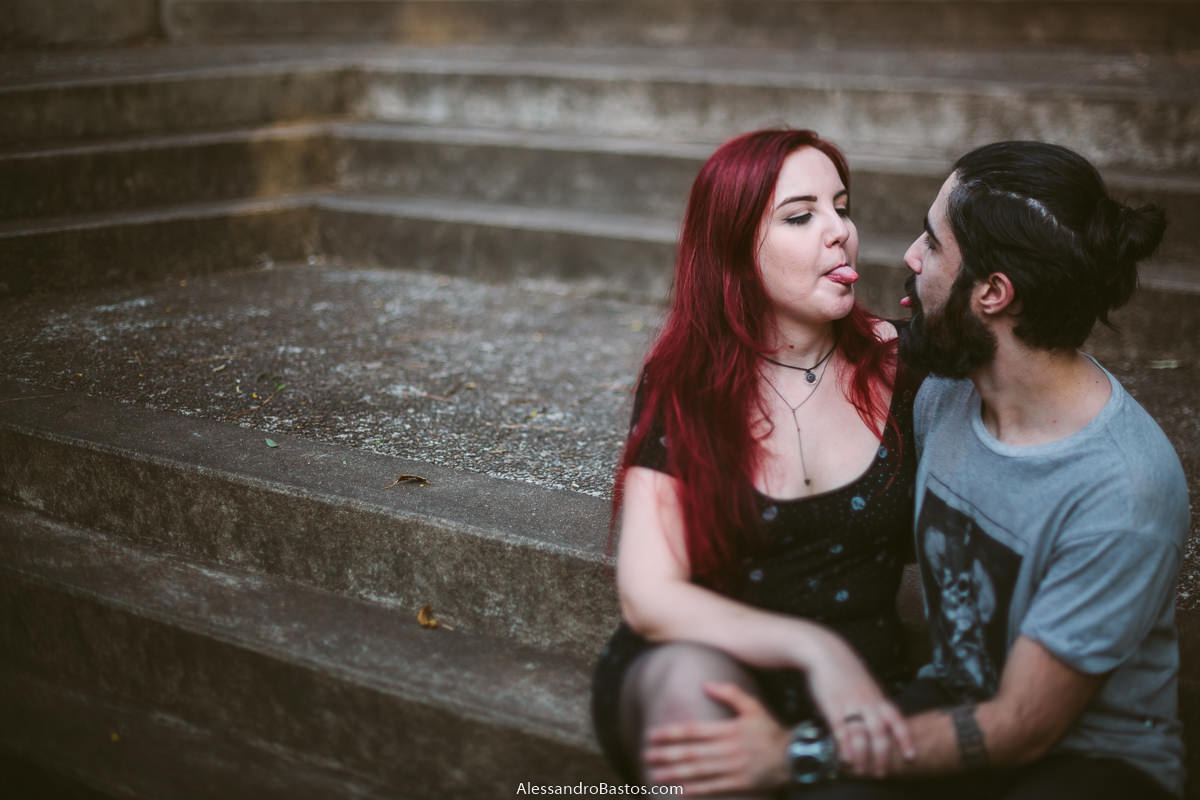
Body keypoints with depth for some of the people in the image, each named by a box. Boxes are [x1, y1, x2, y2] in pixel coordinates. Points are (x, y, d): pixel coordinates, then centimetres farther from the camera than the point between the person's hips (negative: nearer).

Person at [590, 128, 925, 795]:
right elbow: (648, 596, -13)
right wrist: (812, 648, -28)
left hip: (861, 685, 1)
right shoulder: (682, 385, -2)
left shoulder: (898, 364, 3)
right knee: (694, 678, -35)